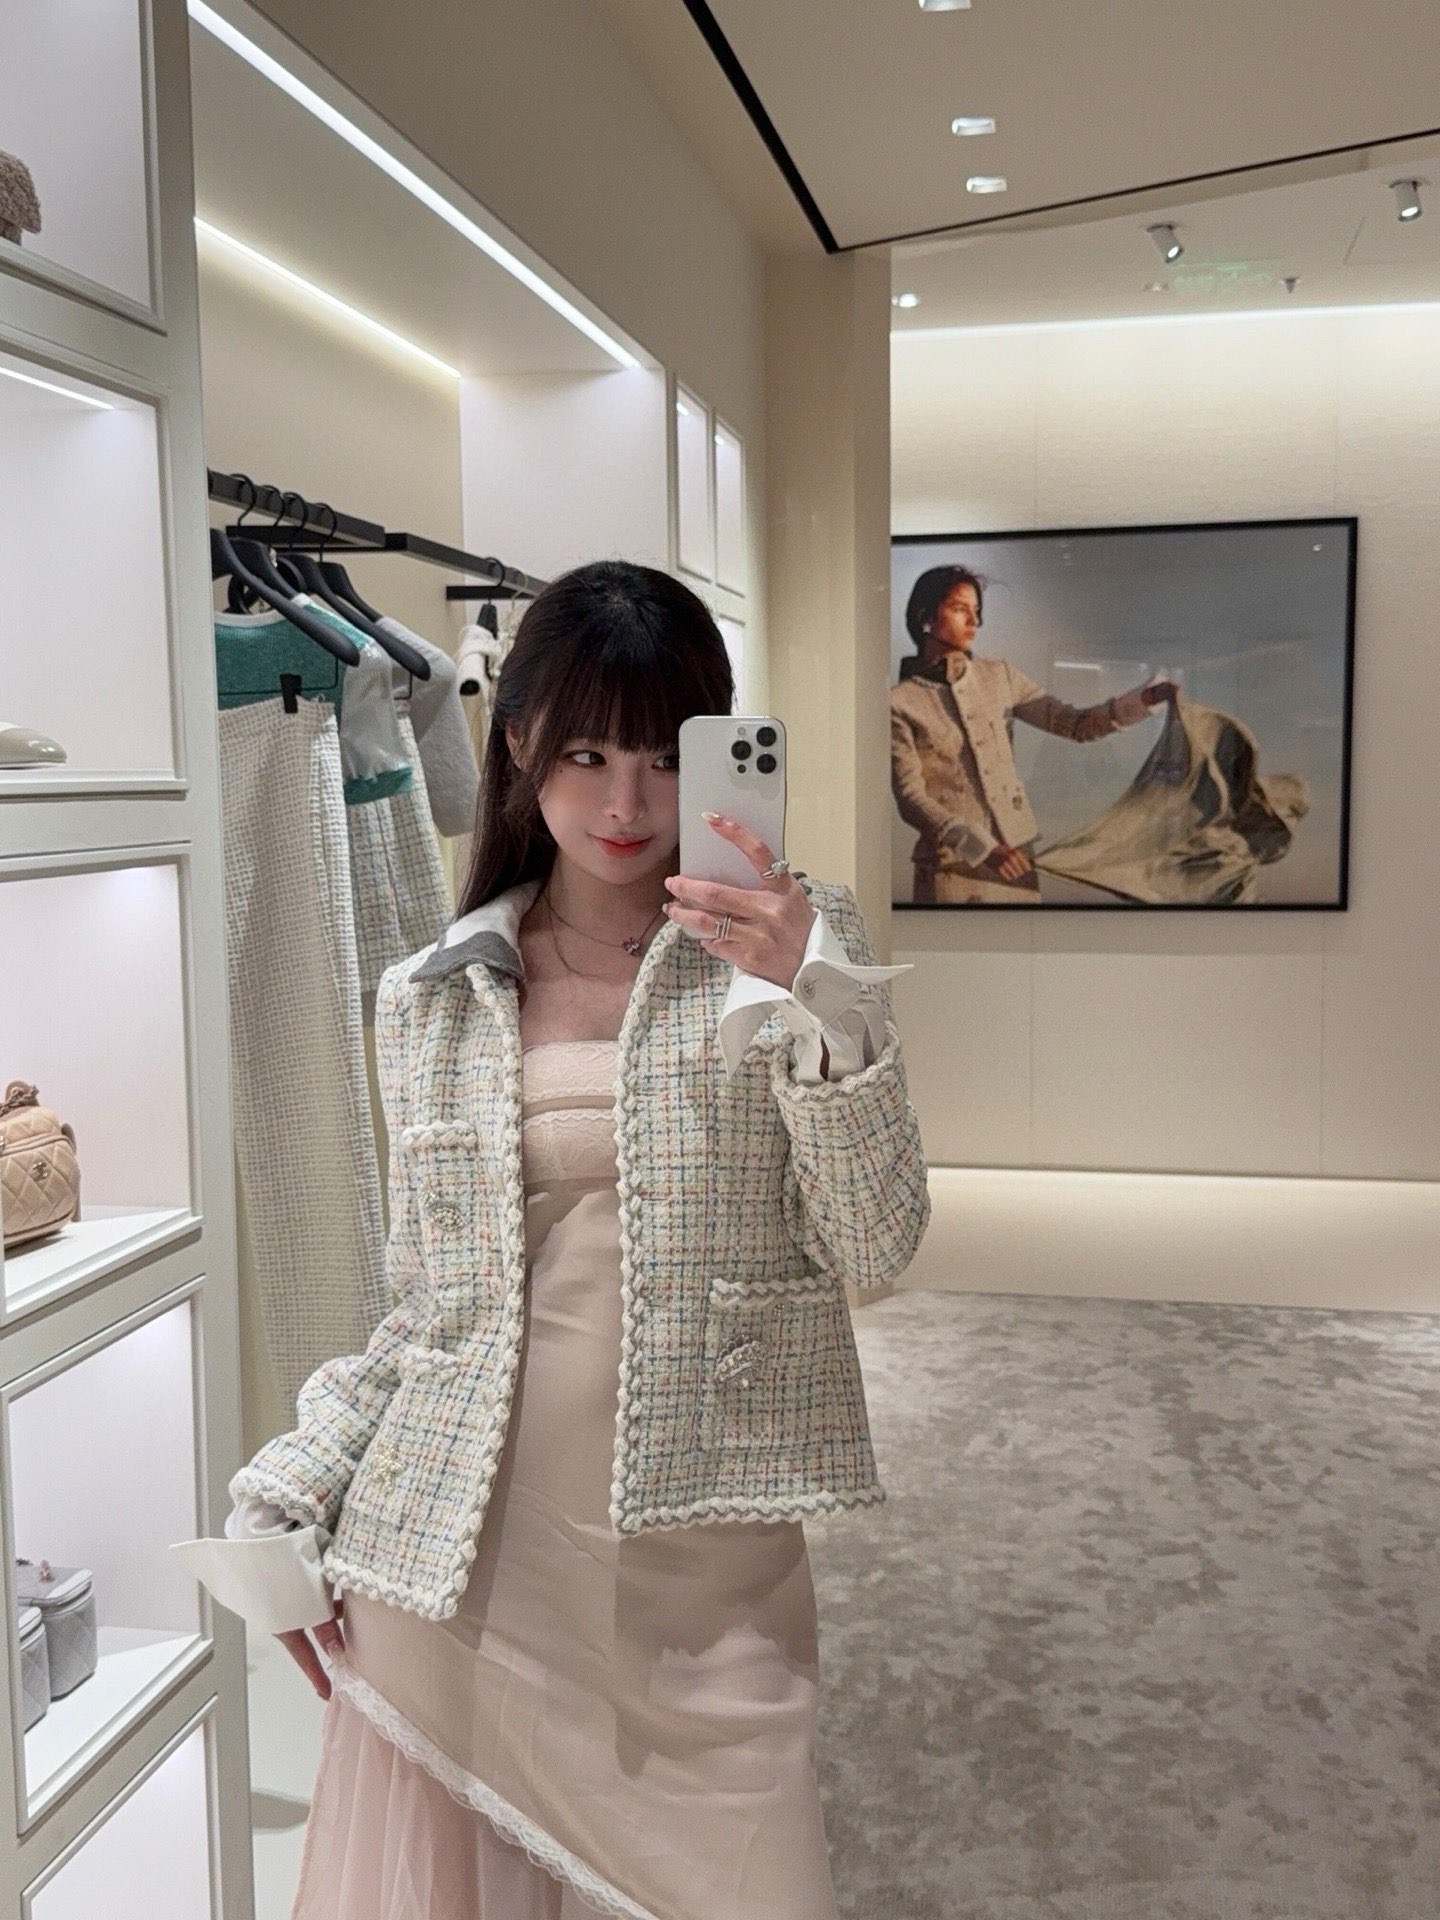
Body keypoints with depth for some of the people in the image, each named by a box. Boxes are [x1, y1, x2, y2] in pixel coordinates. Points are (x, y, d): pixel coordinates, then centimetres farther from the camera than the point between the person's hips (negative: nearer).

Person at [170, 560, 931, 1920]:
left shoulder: (794, 944, 0)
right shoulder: (432, 997, 6)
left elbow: (876, 1249, -7)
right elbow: (427, 1302, 12)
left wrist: (815, 1001, -19)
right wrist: (286, 1498, 3)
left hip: (698, 1555, -1)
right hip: (454, 1560, 2)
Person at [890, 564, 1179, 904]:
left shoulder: (999, 675, 7)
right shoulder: (900, 703, -6)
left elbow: (1075, 724, 10)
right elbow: (910, 797, -11)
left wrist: (1146, 698, -4)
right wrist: (981, 847, -21)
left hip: (1016, 859, 4)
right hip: (952, 867, -4)